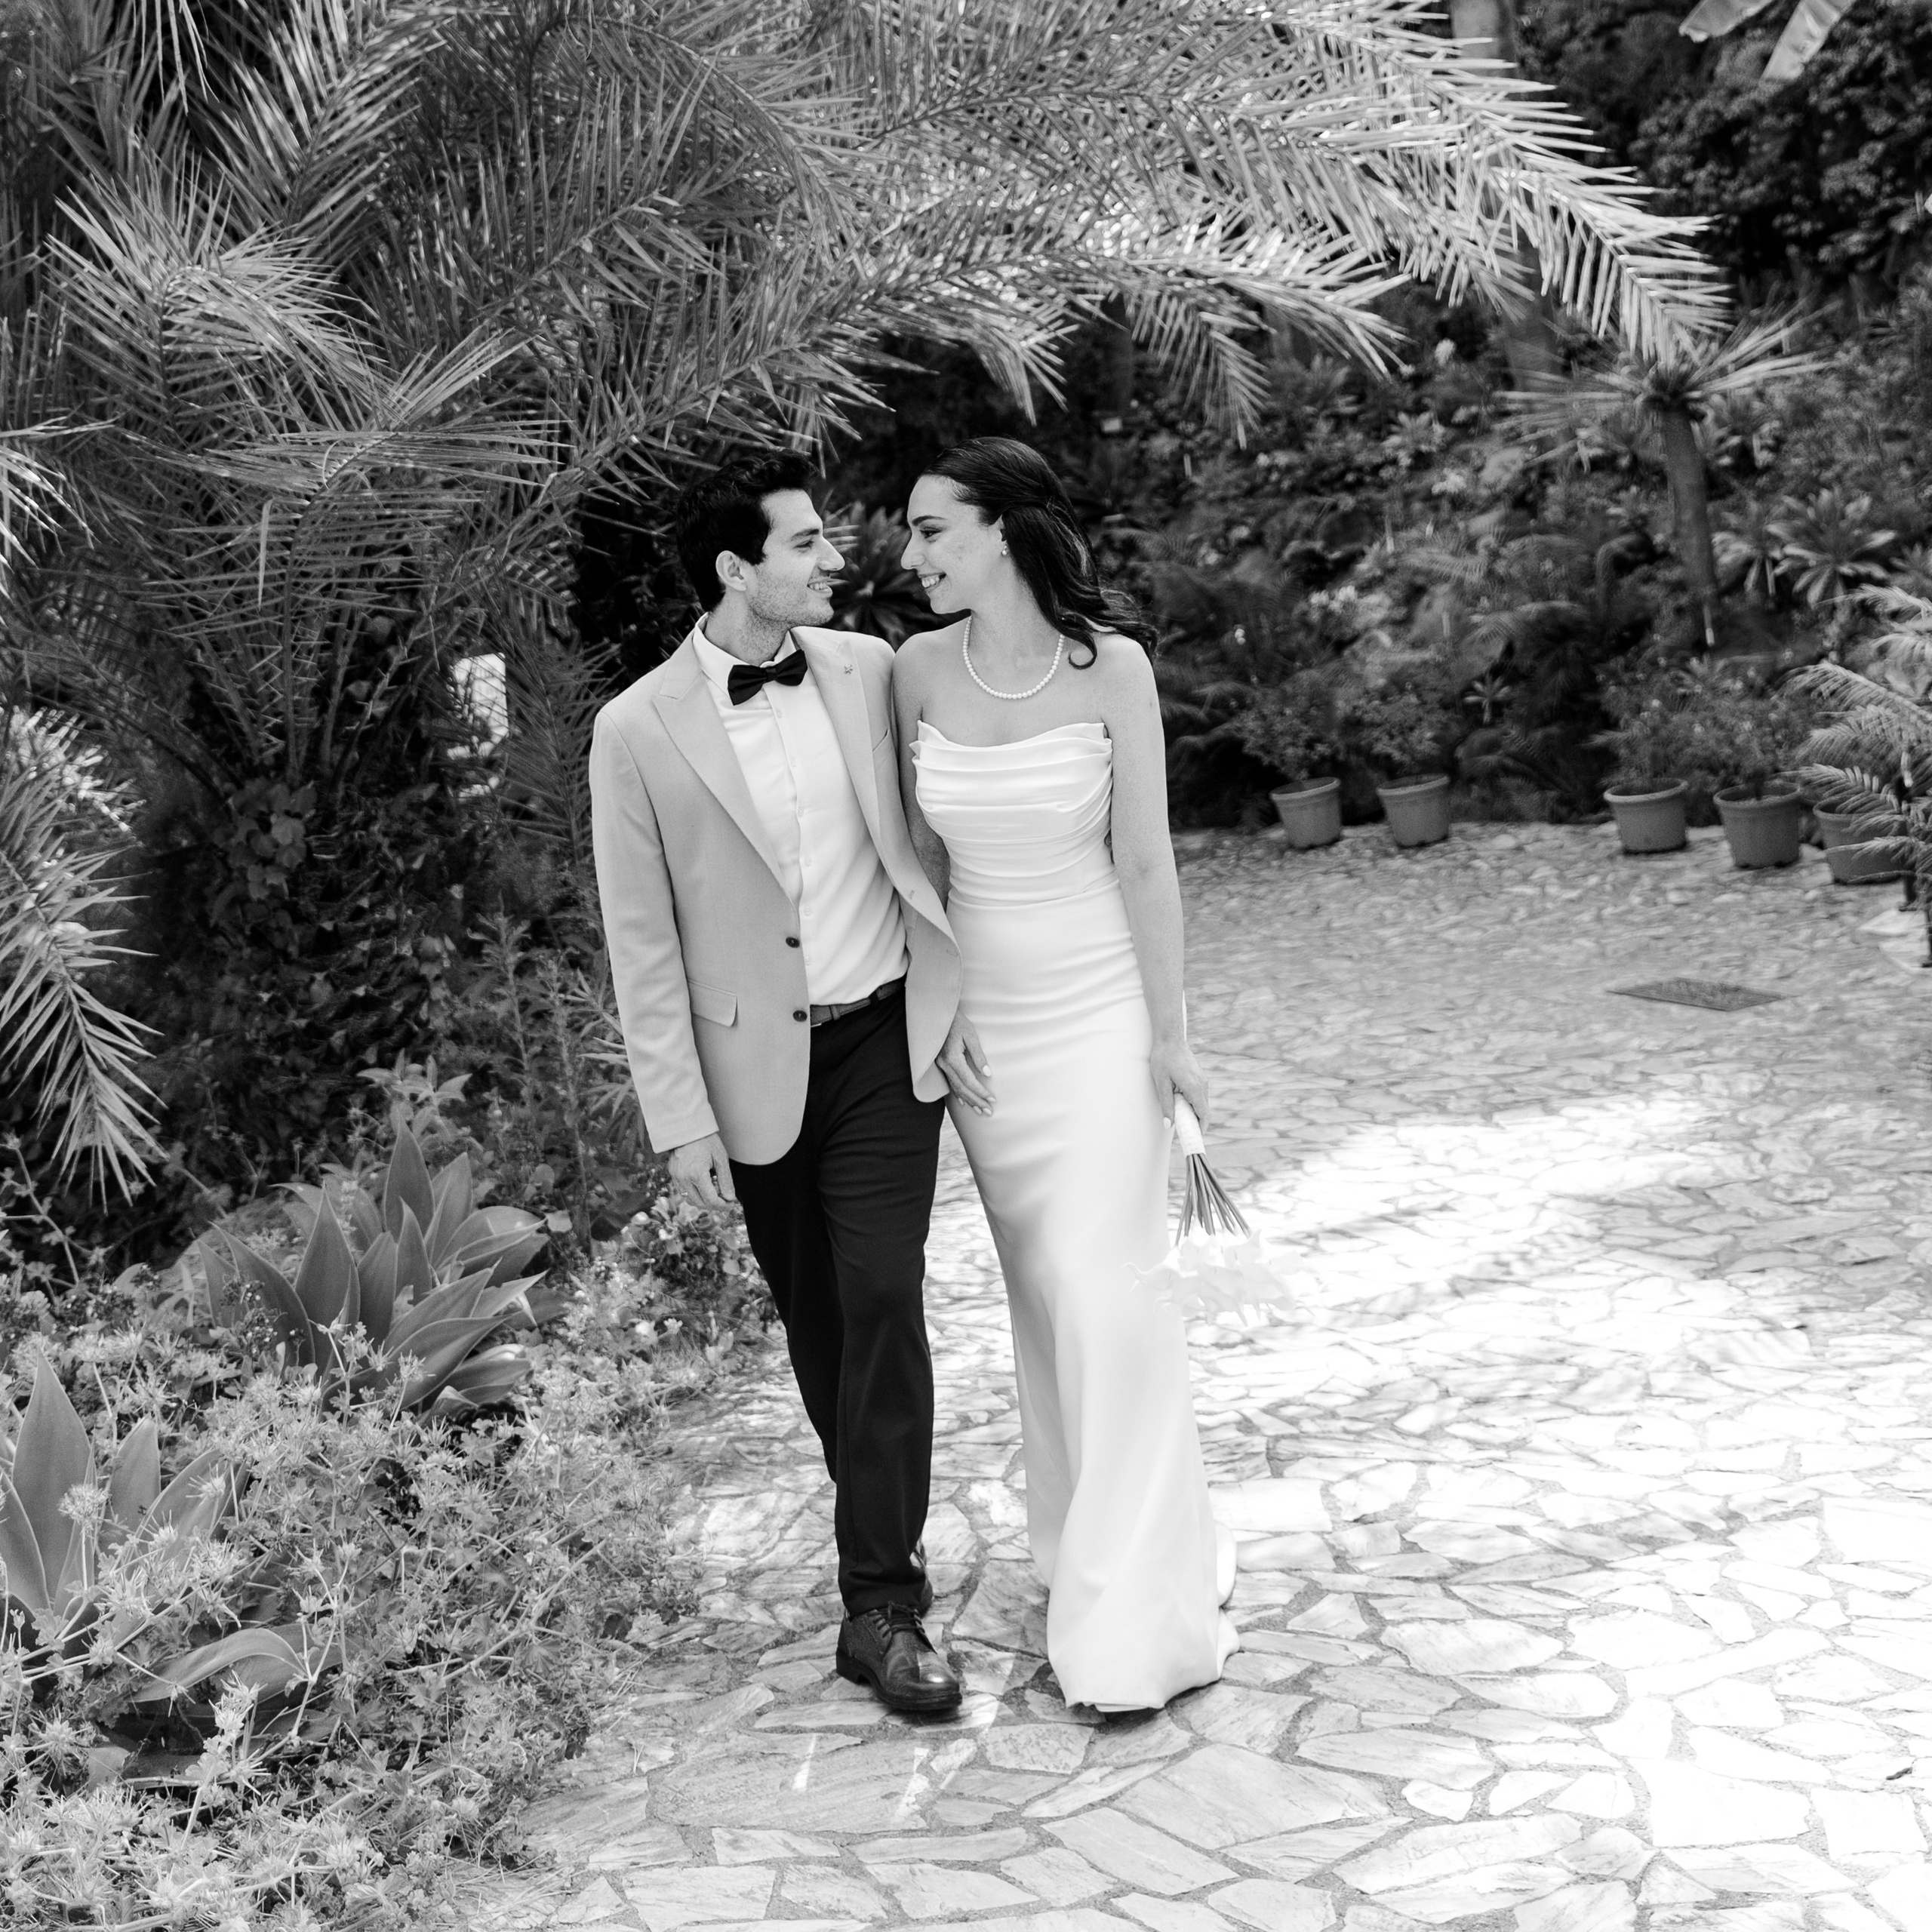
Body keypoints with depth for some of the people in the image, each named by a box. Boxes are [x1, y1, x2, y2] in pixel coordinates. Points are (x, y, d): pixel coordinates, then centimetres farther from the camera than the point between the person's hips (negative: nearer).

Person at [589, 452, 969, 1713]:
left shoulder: (869, 669, -1)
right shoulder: (639, 732, -8)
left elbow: (924, 833, 10)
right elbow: (642, 943, -5)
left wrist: (979, 985, 3)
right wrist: (681, 1119, -7)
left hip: (885, 1041, 1)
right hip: (759, 1066, 0)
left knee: (882, 1301, -10)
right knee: (816, 1320, 11)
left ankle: (882, 1605, -3)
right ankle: (881, 1524, 34)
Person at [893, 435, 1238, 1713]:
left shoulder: (1110, 666, -12)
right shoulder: (920, 670, -2)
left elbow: (1145, 862, -8)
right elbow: (926, 858, 5)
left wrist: (1168, 1032, -7)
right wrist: (940, 1015, 0)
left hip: (1099, 1010, -4)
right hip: (984, 1020, 4)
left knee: (1103, 1290, -8)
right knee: (1041, 1294, 11)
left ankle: (1137, 1617, 3)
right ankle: (1096, 1557, 26)